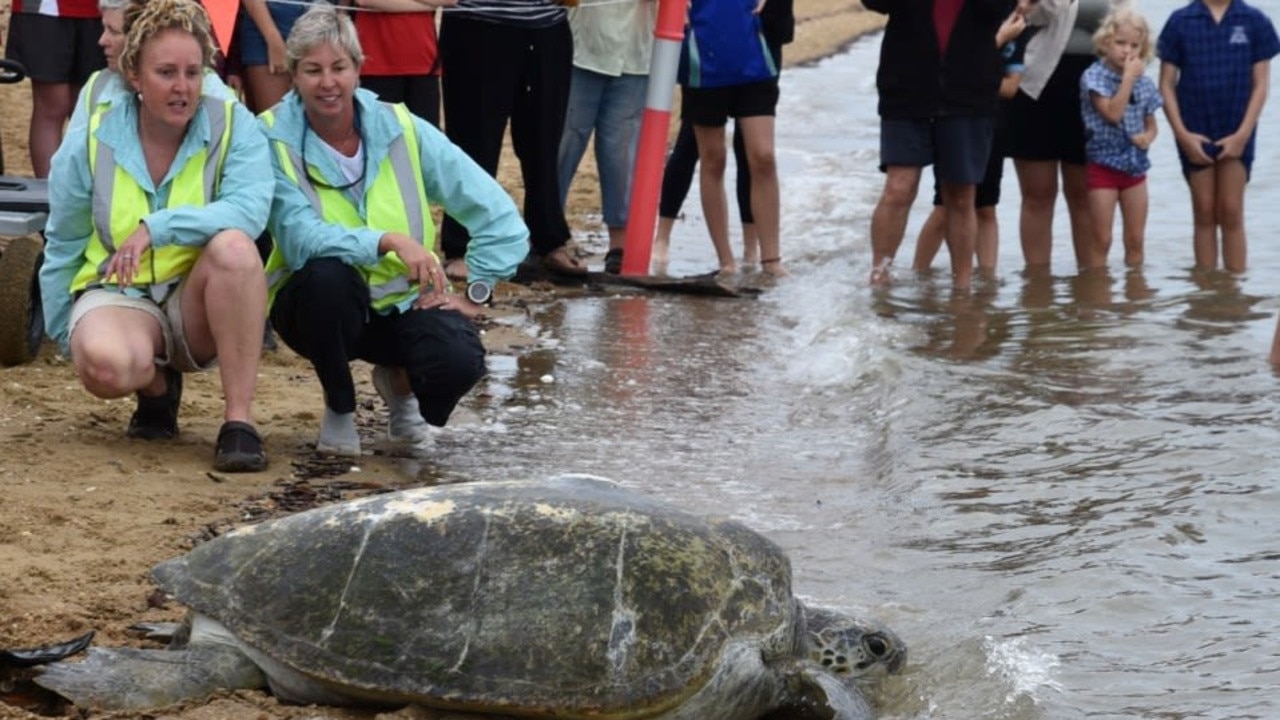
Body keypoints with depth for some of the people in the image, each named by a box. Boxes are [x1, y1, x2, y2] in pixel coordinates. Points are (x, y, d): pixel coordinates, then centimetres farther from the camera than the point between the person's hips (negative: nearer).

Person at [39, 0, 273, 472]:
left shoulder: (232, 125, -9)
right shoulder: (90, 144, -4)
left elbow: (250, 210, -27)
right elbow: (63, 248, 9)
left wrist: (156, 228, -33)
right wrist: (63, 336, 14)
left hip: (200, 300, 0)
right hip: (119, 294, 0)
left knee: (233, 246, -35)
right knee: (104, 364, -36)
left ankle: (239, 419, -28)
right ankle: (158, 386, 5)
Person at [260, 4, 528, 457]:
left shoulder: (400, 130, -6)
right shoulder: (274, 140, -13)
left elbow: (496, 212, -2)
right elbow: (300, 238, -27)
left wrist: (474, 294, -6)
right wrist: (389, 241, -38)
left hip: (401, 303, 2)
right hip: (318, 304, -1)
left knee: (459, 360, -29)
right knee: (329, 272, -37)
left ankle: (400, 382, 11)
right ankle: (339, 407, -8)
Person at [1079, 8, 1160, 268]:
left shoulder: (1144, 83, 6)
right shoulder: (1095, 77, -9)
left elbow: (1151, 126, 16)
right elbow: (1112, 113, -21)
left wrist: (1147, 137, -8)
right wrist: (1129, 78, -18)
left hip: (1135, 166, 5)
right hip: (1103, 165, -5)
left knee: (1135, 239, 7)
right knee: (1101, 240, -3)